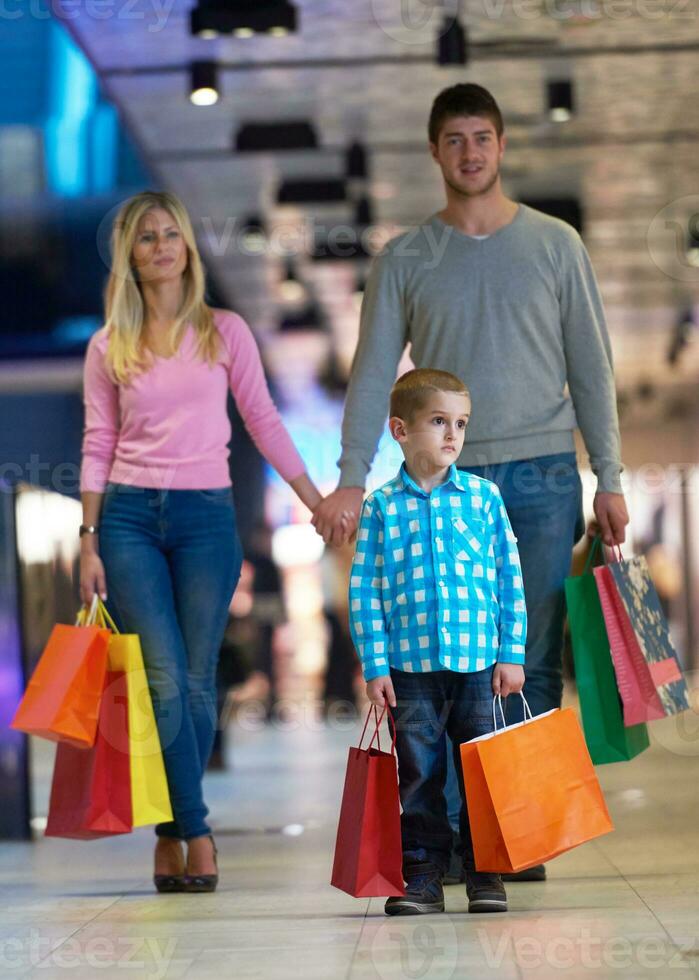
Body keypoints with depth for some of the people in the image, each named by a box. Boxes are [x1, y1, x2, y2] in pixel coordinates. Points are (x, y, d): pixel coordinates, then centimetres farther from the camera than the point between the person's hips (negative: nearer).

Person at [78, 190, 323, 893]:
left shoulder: (225, 332, 7)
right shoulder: (109, 347, 7)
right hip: (130, 517, -1)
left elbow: (264, 423, 9)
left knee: (196, 683, 1)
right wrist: (88, 540, 3)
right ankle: (194, 833, -5)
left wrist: (318, 503, 6)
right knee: (165, 680, -10)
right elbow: (97, 447, 8)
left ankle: (171, 836, 13)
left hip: (205, 516, 1)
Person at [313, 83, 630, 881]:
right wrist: (351, 480, -9)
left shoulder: (554, 245, 8)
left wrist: (609, 478, 2)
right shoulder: (404, 260, 8)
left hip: (542, 477, 0)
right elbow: (373, 373, 3)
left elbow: (590, 367, 8)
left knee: (533, 664, 0)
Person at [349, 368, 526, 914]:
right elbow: (364, 589, 2)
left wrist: (512, 654, 1)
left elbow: (510, 578, 6)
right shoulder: (381, 506, 2)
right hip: (411, 665, 0)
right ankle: (423, 874, 14)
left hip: (481, 663, 1)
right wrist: (375, 665, -3)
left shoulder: (484, 496, 4)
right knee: (419, 773, 4)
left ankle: (486, 873, 16)